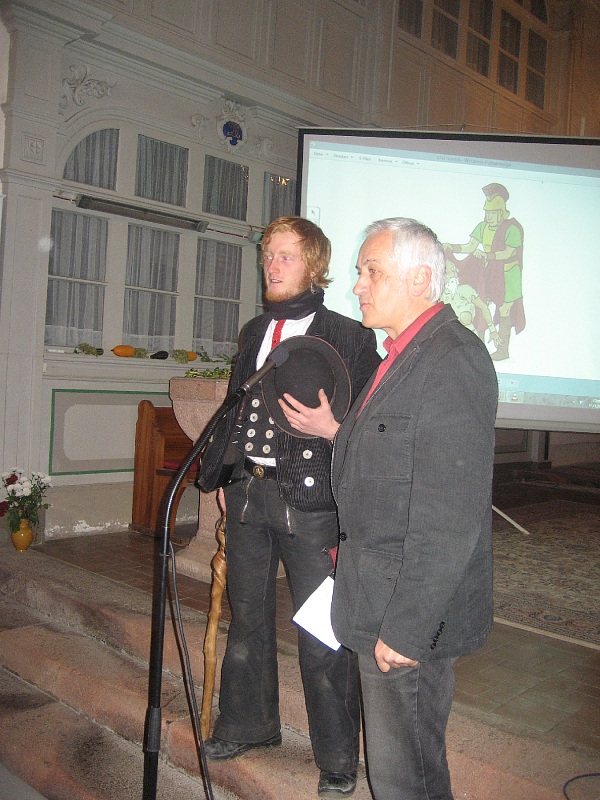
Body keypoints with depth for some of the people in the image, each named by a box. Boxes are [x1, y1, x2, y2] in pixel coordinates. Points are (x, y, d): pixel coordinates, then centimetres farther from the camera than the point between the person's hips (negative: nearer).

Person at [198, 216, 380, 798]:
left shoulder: (348, 337, -7)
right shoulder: (254, 331, 13)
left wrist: (332, 429, -26)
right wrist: (217, 473, 16)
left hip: (309, 501, -6)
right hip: (247, 493, 6)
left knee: (321, 632, 3)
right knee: (248, 615, 20)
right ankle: (247, 726, 42)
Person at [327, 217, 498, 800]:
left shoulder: (453, 360, -21)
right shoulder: (405, 354, 12)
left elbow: (449, 518, -26)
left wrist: (406, 628, -24)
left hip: (411, 613, -10)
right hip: (377, 599, 10)